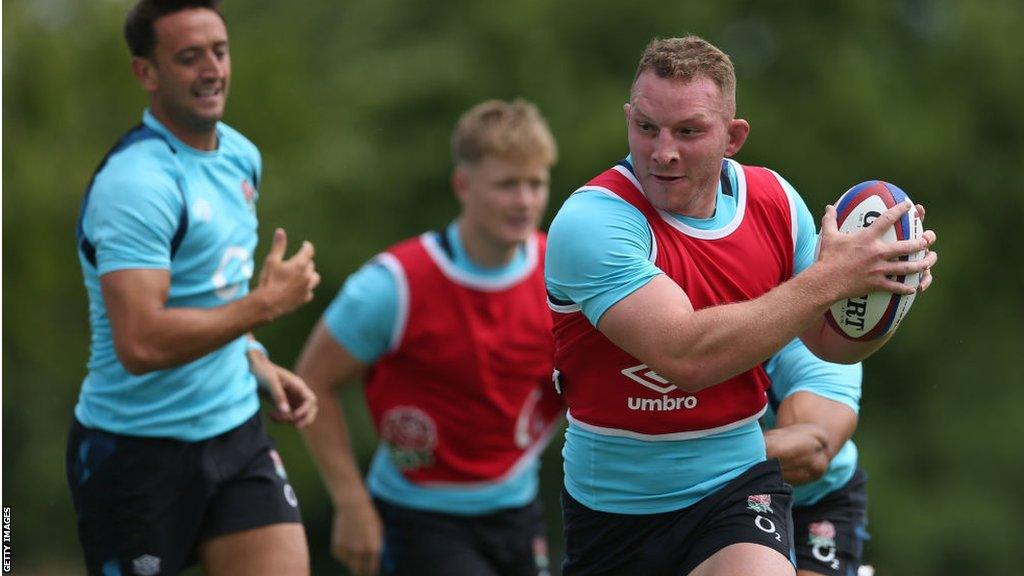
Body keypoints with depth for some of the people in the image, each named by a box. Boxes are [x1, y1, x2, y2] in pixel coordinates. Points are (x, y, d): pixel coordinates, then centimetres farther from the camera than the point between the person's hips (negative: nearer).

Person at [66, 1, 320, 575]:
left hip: (236, 431, 7)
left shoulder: (241, 155, 8)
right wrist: (266, 303, -21)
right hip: (138, 455, -7)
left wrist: (258, 363, 7)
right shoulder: (137, 181, -20)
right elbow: (140, 345, -30)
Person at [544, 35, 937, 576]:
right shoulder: (590, 222, -20)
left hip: (735, 486, 2)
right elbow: (686, 356, -31)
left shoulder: (775, 201, -2)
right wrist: (826, 280, -28)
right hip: (611, 505, -2)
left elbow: (829, 340, 11)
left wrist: (884, 288, -12)